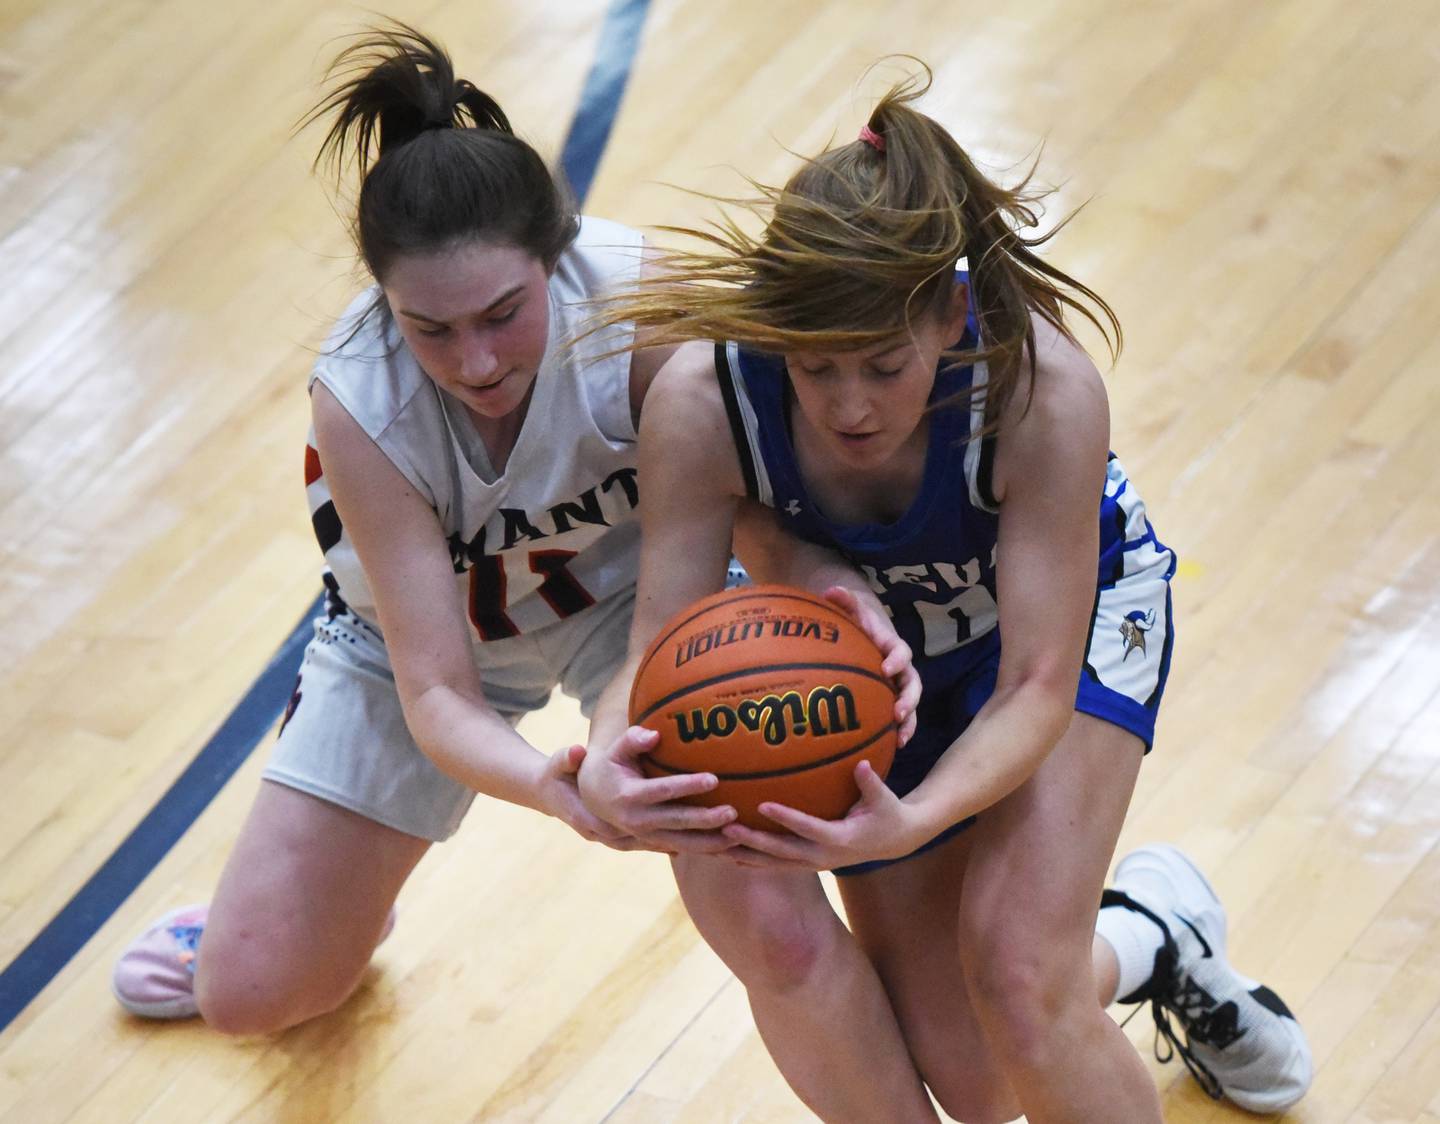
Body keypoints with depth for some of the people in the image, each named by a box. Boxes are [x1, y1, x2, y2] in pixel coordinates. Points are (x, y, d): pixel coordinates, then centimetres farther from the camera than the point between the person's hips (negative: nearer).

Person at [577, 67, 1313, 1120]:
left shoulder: (1046, 390, -39)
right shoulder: (701, 401, -34)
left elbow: (1039, 685, -35)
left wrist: (915, 820, -55)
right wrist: (613, 761, -53)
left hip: (1070, 609, -2)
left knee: (1017, 983, -22)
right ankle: (1143, 937, 35)